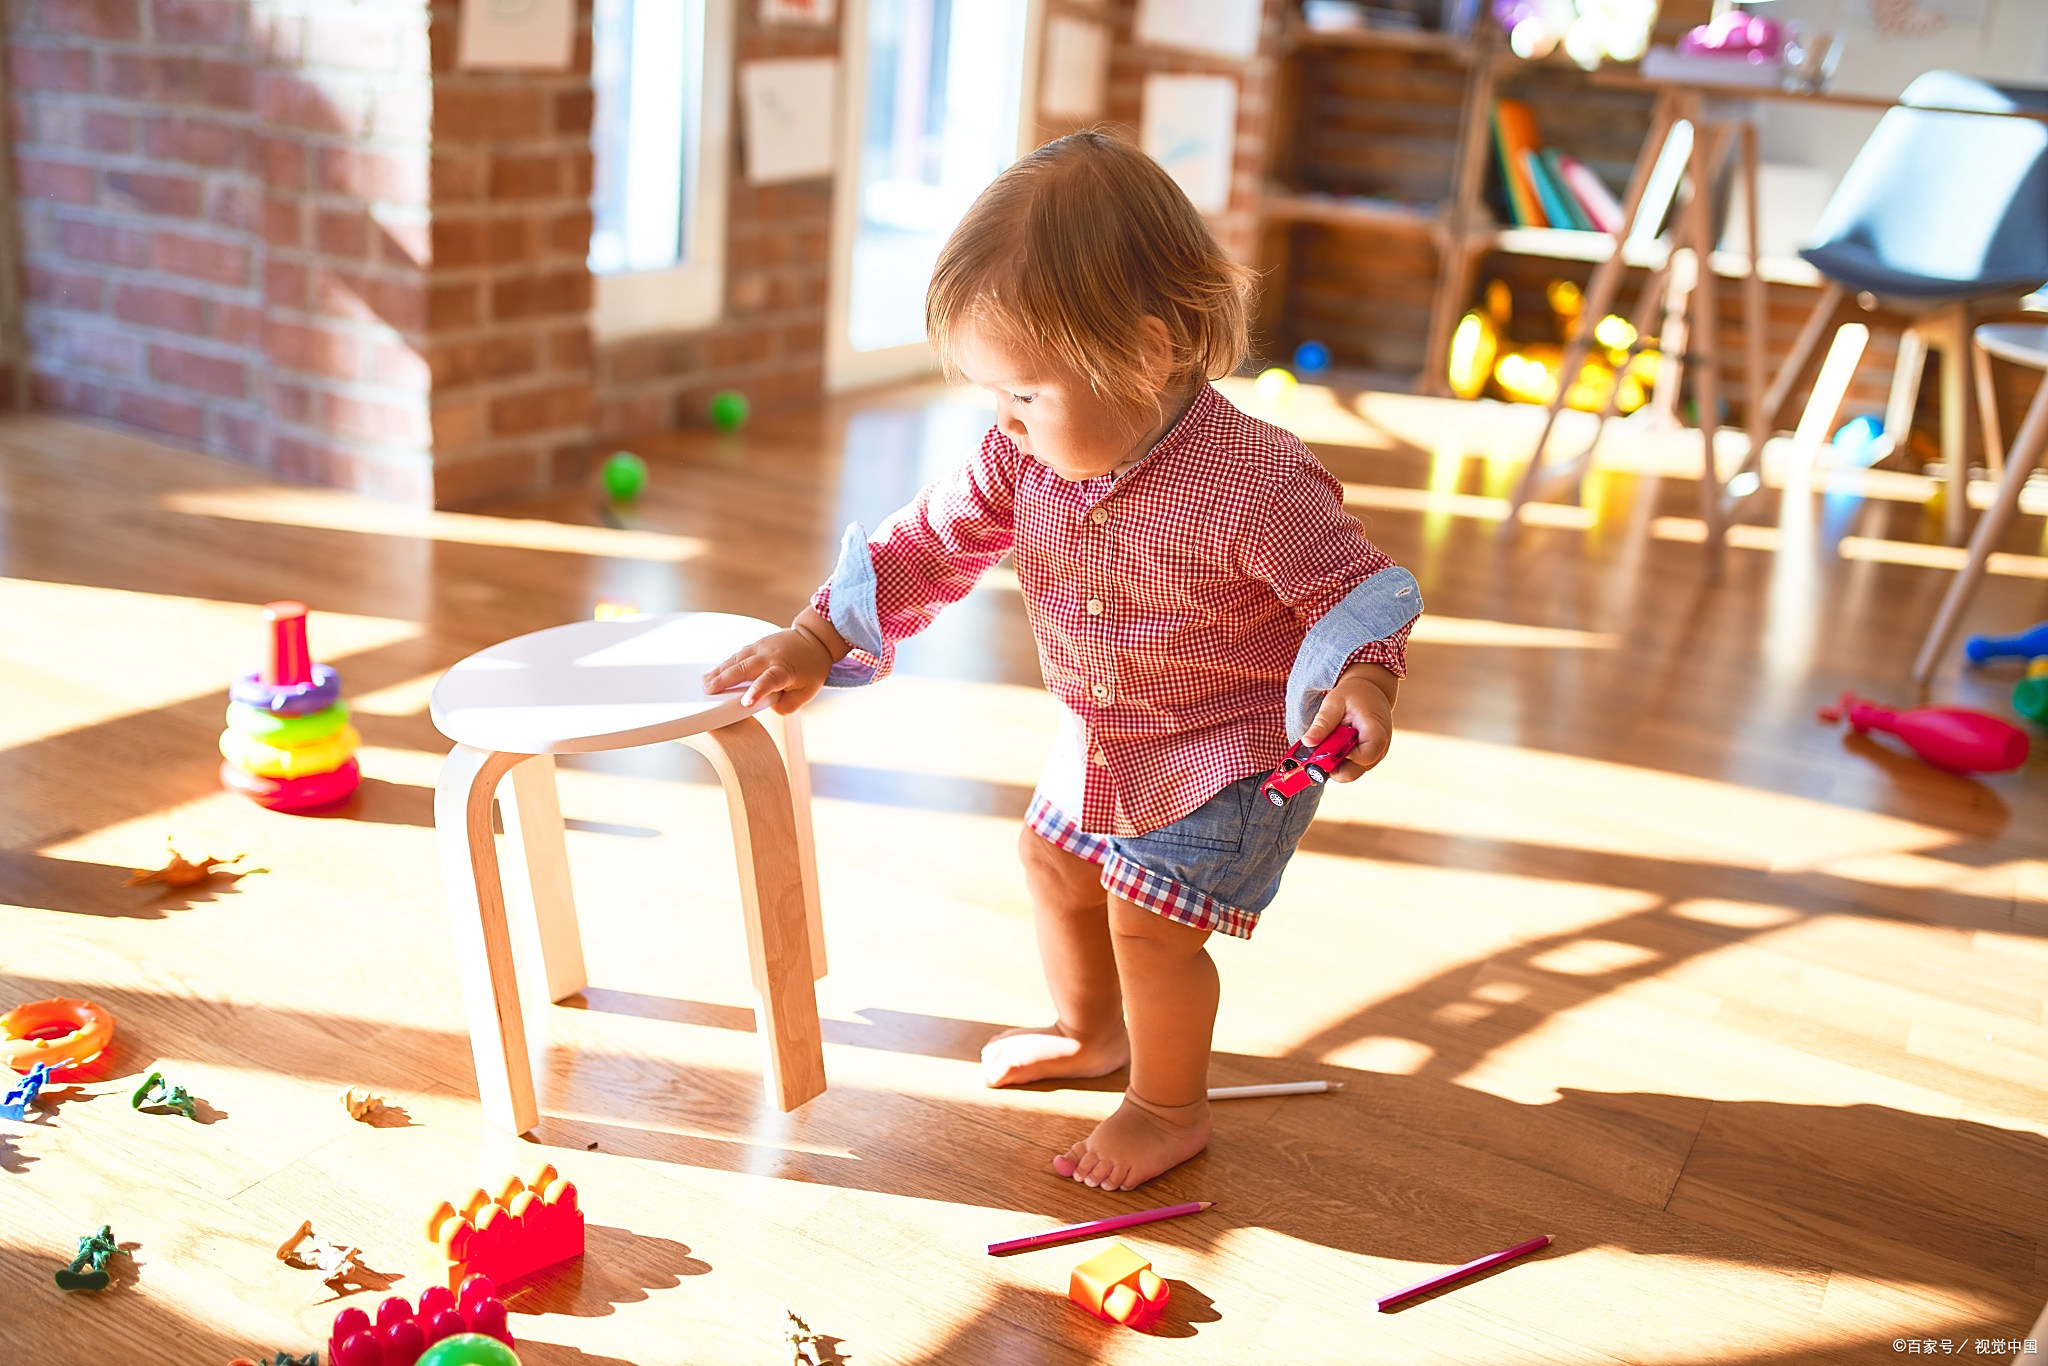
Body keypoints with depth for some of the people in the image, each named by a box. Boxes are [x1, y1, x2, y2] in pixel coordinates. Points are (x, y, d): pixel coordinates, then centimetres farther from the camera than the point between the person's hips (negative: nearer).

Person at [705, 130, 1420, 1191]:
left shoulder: (1254, 483, -32)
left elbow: (1352, 590, -21)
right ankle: (1090, 1032, 50)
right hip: (1099, 741, 8)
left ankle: (1170, 1108, 21)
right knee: (1051, 859, 22)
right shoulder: (1026, 459, -13)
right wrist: (817, 640, -9)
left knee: (1148, 919, -8)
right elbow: (931, 542, -4)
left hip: (1232, 755, -8)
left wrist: (1360, 680, -40)